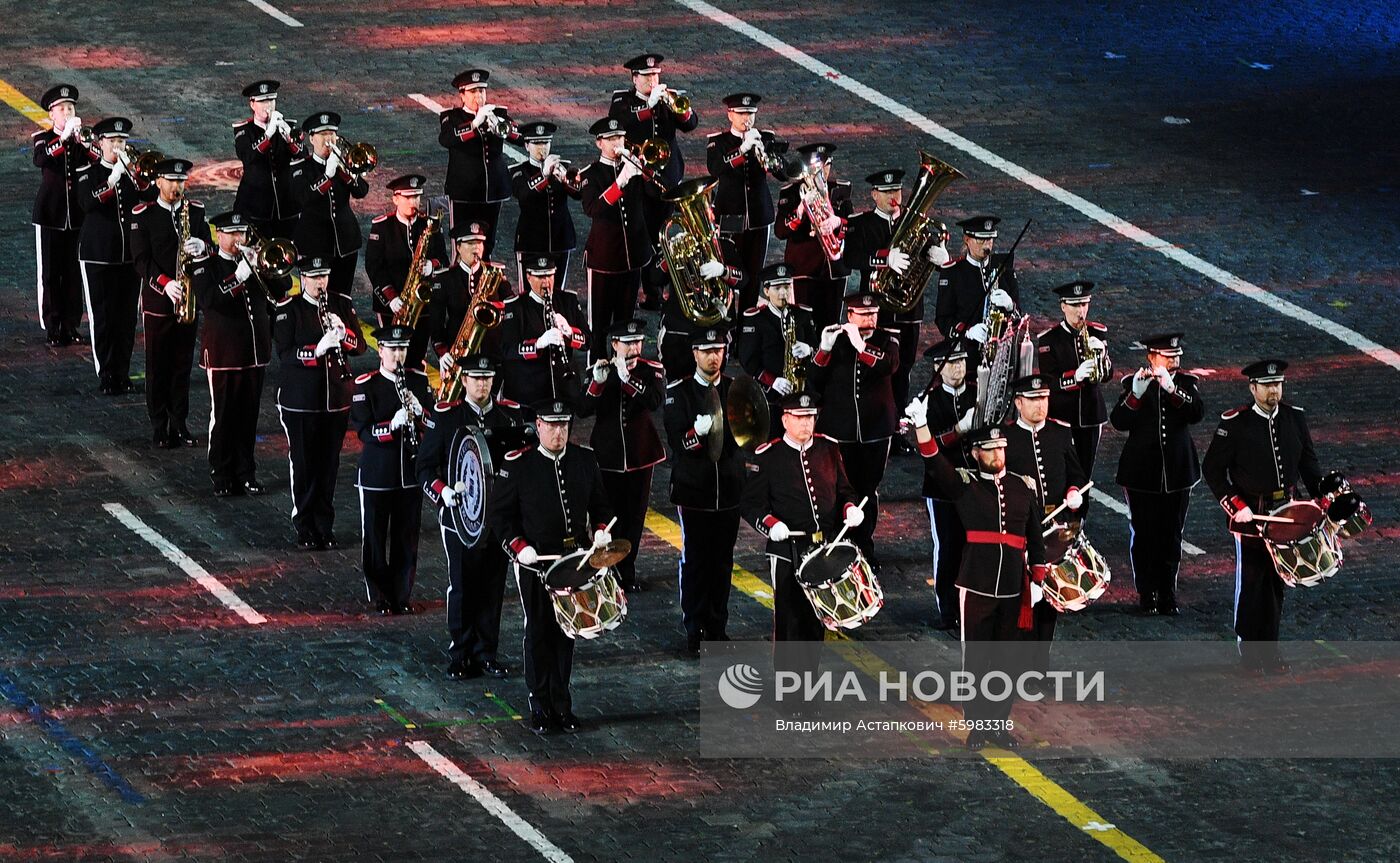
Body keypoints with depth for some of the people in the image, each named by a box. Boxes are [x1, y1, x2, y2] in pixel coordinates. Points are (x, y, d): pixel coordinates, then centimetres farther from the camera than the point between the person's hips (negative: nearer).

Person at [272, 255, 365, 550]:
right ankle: (305, 529, 14)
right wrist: (318, 350, -29)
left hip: (336, 399, 3)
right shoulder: (287, 309, -7)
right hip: (300, 401, -3)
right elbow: (284, 354, -15)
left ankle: (325, 526, 20)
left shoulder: (342, 304, 4)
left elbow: (360, 346, 5)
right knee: (303, 464, 3)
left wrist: (343, 332, -16)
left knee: (329, 464, 9)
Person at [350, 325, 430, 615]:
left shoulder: (418, 383, 6)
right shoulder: (366, 385, -6)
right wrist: (393, 424, -29)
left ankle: (402, 596, 18)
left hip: (410, 474, 3)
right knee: (375, 538, 3)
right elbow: (364, 431, -13)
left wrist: (419, 412, -15)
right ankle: (380, 596, 15)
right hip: (377, 476, -3)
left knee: (407, 538, 7)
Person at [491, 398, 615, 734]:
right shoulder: (518, 465, -6)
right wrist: (518, 547, -15)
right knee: (539, 634, 2)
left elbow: (600, 504, 15)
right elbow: (500, 512, -2)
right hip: (535, 562, -3)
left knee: (566, 634, 9)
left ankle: (562, 706, 18)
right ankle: (540, 709, 10)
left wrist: (600, 530, -4)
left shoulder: (585, 460, 5)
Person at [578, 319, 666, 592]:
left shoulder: (653, 371, -1)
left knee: (635, 516, 9)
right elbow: (583, 410, -14)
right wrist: (597, 383, -29)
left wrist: (627, 379, -31)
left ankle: (628, 572, 21)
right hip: (608, 456, -1)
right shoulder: (597, 372, -2)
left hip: (640, 455, 1)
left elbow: (655, 401, -21)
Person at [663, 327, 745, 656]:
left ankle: (718, 627, 18)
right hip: (693, 490, -3)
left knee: (723, 560, 8)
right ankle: (694, 632, 6)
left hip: (729, 489, 3)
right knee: (695, 561, 0)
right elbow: (675, 441, -10)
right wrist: (697, 432, -30)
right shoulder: (678, 392, -3)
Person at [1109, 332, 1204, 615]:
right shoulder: (1134, 383, -3)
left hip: (1177, 474, 2)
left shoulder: (1187, 383, 2)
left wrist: (1171, 389, -29)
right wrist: (1136, 395, -30)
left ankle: (1168, 596, 15)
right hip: (1142, 474, -2)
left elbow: (1197, 413, -16)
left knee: (1171, 537, 7)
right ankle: (1147, 596, 12)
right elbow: (1119, 422, -14)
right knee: (1143, 536, 3)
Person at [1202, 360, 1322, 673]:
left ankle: (1269, 648, 20)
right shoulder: (1235, 424, -11)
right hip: (1250, 515, -4)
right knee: (1251, 580, 1)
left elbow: (1308, 462, 12)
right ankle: (1249, 648, 11)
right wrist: (1236, 506, -15)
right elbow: (1212, 469, -8)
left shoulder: (1295, 418, 3)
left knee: (1276, 581, 11)